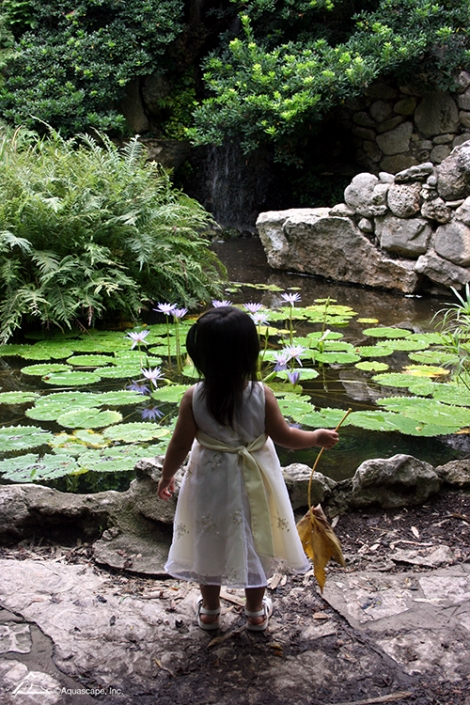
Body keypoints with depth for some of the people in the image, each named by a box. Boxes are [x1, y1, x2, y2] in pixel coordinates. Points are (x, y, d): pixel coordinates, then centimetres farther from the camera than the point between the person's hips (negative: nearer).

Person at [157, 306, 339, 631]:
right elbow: (285, 436, -10)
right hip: (253, 484, 0)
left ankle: (210, 610, 38)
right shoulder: (262, 395, -21)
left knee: (210, 542, 20)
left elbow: (180, 445, -11)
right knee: (255, 541, 20)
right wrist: (317, 437, 8)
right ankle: (256, 612, 37)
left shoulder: (193, 398, -21)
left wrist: (167, 476, 6)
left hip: (210, 484, 0)